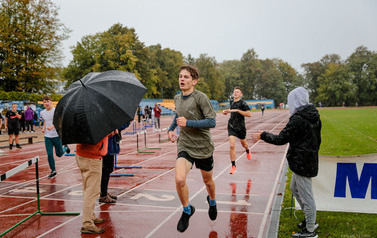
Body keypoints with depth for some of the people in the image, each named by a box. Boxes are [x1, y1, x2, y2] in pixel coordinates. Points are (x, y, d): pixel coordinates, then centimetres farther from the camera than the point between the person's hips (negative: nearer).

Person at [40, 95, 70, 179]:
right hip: (47, 137, 4)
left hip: (57, 135, -4)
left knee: (59, 154, 5)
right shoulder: (42, 113, 7)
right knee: (49, 154, 1)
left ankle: (65, 148, 39)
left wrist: (52, 127, -28)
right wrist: (43, 128, 5)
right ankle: (53, 171, 14)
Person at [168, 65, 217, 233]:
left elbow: (212, 122, -19)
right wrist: (171, 129, 15)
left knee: (207, 181, 17)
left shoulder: (201, 98, -15)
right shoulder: (177, 98, 5)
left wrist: (188, 123, -24)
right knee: (179, 180, -18)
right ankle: (187, 210, 9)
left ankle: (212, 202, 51)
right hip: (184, 146, 3)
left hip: (203, 147, -3)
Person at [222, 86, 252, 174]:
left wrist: (237, 110, -27)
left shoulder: (243, 103, -12)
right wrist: (226, 111, 7)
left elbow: (249, 114, -23)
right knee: (231, 146, -12)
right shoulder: (231, 102, 6)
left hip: (240, 127, -2)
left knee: (243, 143, 22)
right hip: (231, 127, 3)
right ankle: (233, 166, -3)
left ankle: (247, 151, 60)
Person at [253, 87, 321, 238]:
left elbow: (281, 139, -17)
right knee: (294, 188, 24)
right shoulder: (314, 116, 7)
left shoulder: (297, 119, -21)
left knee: (306, 195, 1)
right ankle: (310, 219, 35)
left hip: (301, 162, -10)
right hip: (311, 160, 10)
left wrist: (262, 136, -5)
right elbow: (317, 139, 15)